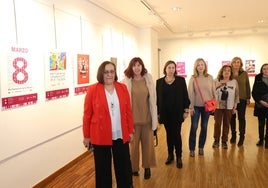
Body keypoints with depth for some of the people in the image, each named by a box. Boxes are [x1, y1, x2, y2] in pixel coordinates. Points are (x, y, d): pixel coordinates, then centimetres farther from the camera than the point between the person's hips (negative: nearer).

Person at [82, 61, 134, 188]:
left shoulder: (122, 88, 2)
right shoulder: (92, 90, -8)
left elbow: (128, 111, 6)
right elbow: (87, 114, -5)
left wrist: (130, 130, 7)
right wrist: (86, 136, -2)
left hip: (121, 136, 3)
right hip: (100, 136, -2)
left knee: (124, 167, 14)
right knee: (103, 168, 13)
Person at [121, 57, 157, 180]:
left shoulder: (148, 79, 0)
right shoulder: (126, 81, -7)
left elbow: (153, 99, 3)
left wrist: (155, 118, 3)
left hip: (147, 117, 2)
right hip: (133, 118, -2)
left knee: (148, 143, 12)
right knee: (134, 143, 10)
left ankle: (147, 167, 31)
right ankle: (134, 168, 29)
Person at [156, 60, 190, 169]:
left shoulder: (181, 80, 0)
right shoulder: (159, 82, 3)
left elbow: (185, 96, 1)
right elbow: (157, 98, 3)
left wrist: (186, 110, -3)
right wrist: (157, 112, 2)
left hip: (177, 112, -2)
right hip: (165, 113, 2)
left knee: (177, 134, 1)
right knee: (169, 134, 12)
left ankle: (179, 157, 13)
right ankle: (170, 155, 25)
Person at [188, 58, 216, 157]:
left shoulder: (210, 77, 0)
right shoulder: (193, 78, -5)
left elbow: (213, 91, 5)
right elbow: (190, 93, -6)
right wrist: (191, 106, -9)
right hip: (196, 106, -2)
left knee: (204, 127, 11)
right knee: (194, 127, 1)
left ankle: (201, 147, 25)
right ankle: (192, 149, 12)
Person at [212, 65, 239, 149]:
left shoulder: (234, 82, 0)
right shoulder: (217, 81, -2)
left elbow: (236, 95, 4)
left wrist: (235, 107, 2)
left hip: (229, 107, 1)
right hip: (218, 106, -1)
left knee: (226, 124, 7)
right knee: (217, 124, 4)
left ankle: (224, 141, 20)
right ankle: (216, 140, 19)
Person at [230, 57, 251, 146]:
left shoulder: (244, 73, 0)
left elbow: (247, 86, 4)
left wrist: (248, 98, 3)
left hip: (242, 99, 0)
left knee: (241, 118, 4)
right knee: (232, 117, 10)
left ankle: (241, 137, 13)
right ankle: (233, 135, 25)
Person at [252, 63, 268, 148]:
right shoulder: (258, 79, 1)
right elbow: (254, 93, 0)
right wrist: (261, 101, -12)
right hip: (260, 105, 0)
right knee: (261, 123, 9)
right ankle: (261, 139, 22)